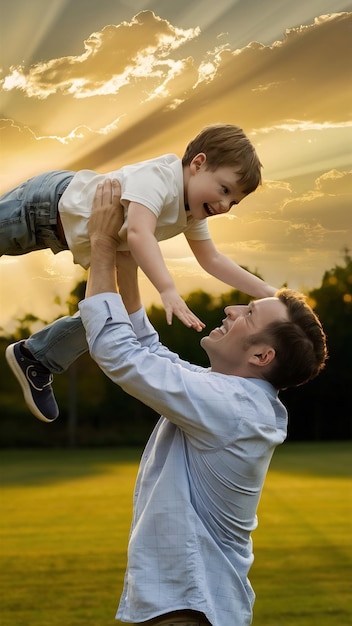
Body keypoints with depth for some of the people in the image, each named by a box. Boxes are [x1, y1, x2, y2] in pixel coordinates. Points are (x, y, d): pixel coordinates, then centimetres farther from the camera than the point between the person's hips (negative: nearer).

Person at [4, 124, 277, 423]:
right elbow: (139, 233, -51)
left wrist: (266, 291, -5)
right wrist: (168, 289, -62)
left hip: (85, 239, 9)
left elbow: (212, 260, 3)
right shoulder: (157, 177, -36)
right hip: (49, 205, -9)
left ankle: (35, 357, 25)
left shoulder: (192, 213, -7)